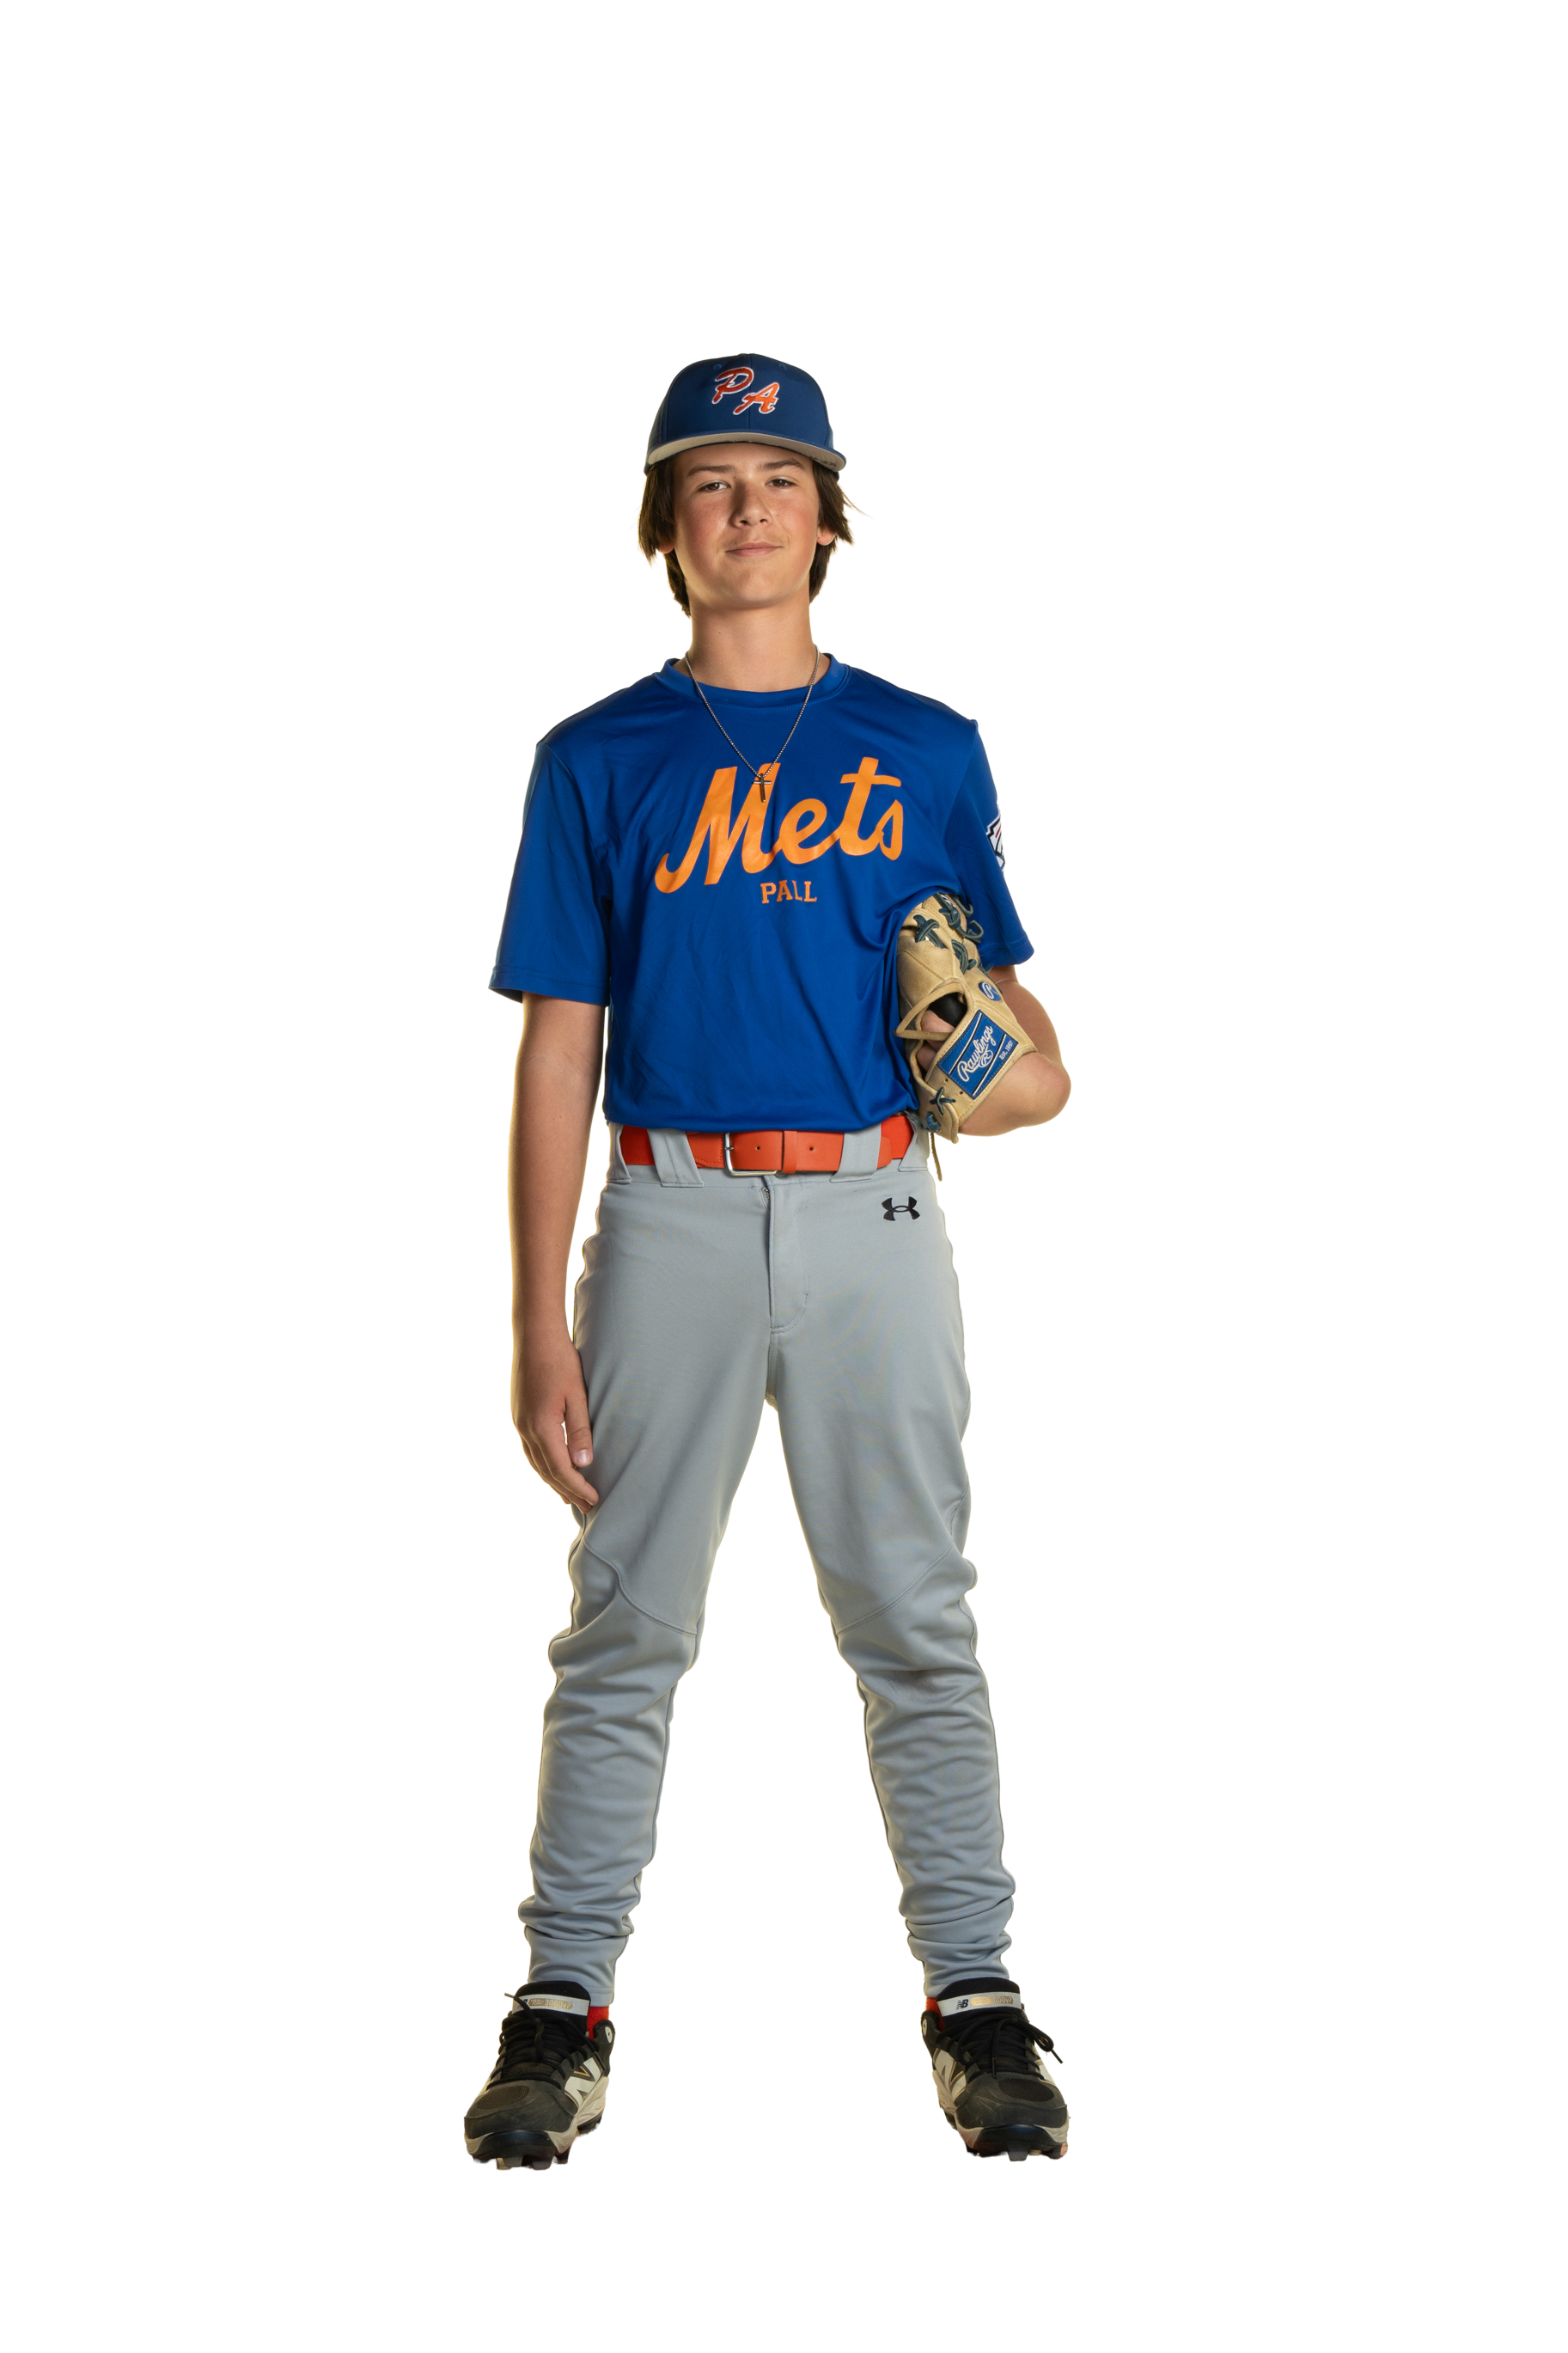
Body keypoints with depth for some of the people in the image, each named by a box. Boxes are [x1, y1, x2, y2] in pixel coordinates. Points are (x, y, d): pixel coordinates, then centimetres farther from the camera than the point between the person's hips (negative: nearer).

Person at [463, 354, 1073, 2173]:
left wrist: (1016, 1060, -12)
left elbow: (993, 991, 14)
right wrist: (539, 1325, -3)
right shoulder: (599, 762, 7)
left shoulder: (928, 750, 9)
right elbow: (557, 1053, 4)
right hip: (670, 1220, 0)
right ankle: (565, 2007, 10)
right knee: (627, 1627, 2)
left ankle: (976, 1999, 11)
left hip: (873, 1216, 0)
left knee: (913, 1627, 2)